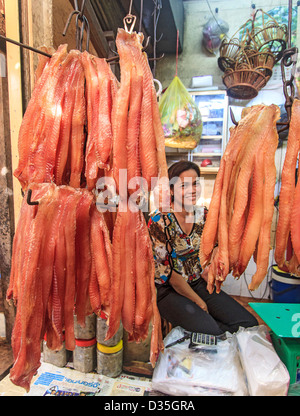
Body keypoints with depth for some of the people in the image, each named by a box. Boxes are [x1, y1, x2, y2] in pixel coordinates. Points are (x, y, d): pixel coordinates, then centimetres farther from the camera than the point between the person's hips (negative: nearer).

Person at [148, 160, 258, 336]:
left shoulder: (202, 217, 1)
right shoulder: (160, 220, -17)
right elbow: (168, 271, -16)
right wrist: (198, 302, -9)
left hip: (199, 284, 6)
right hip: (168, 290, -5)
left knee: (249, 324, -5)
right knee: (212, 333, -23)